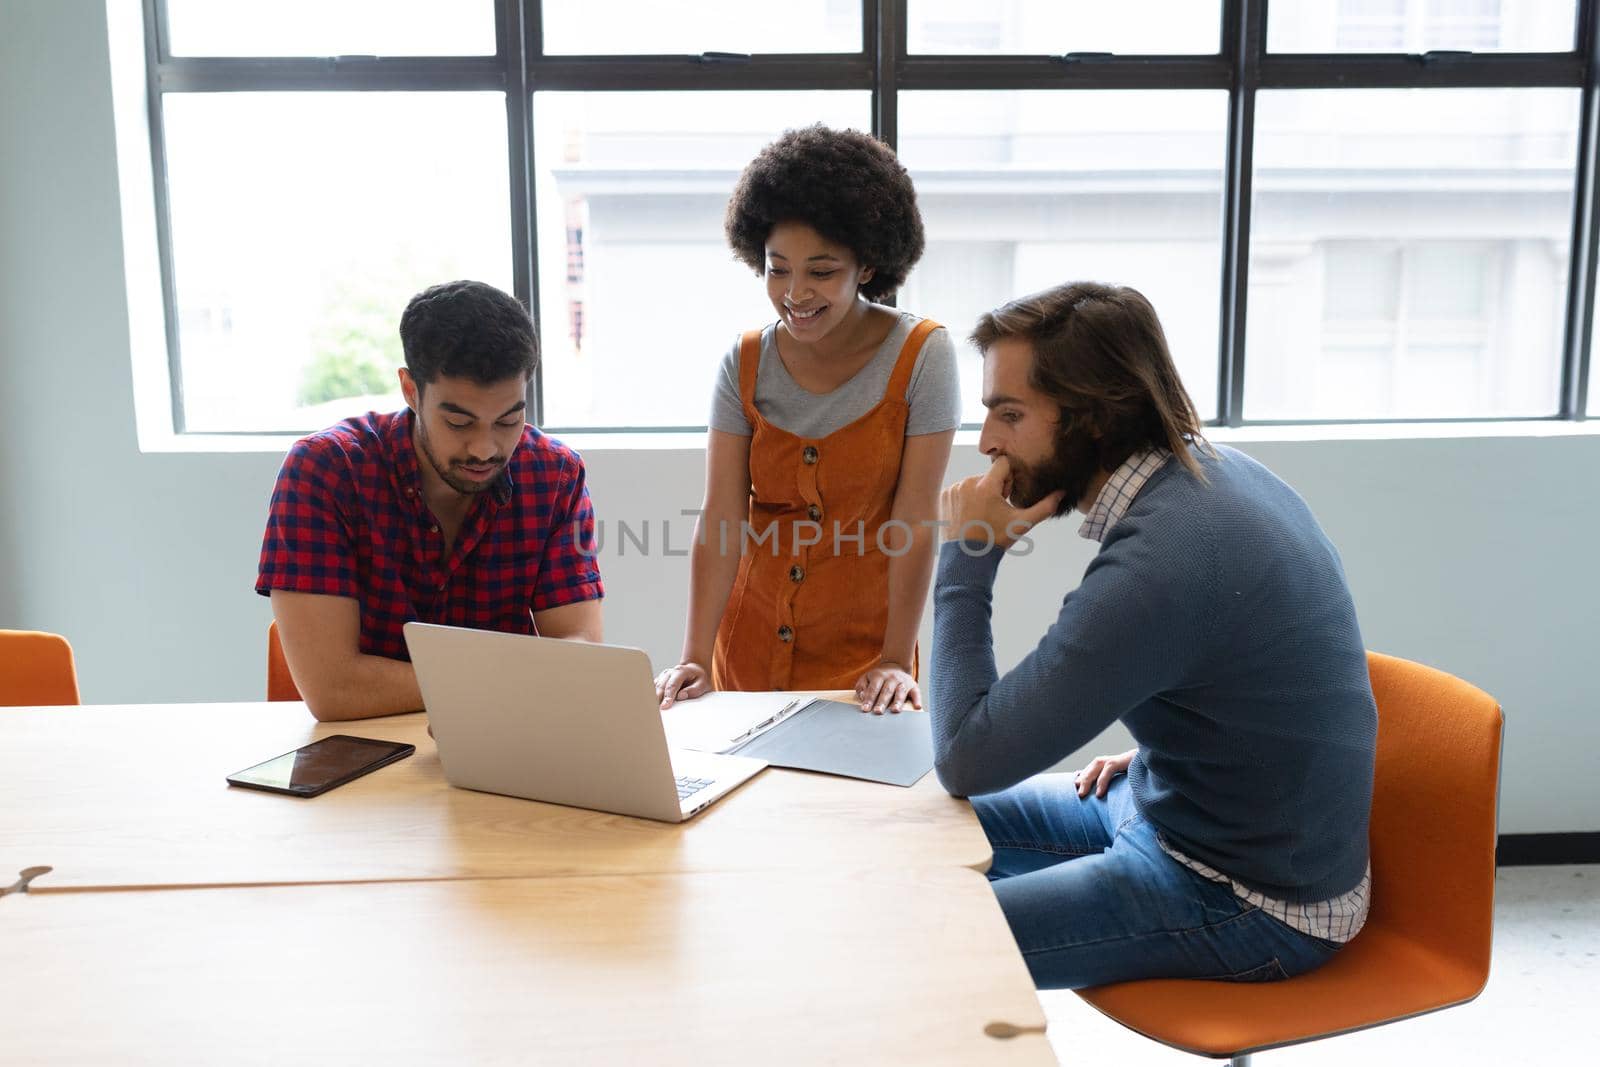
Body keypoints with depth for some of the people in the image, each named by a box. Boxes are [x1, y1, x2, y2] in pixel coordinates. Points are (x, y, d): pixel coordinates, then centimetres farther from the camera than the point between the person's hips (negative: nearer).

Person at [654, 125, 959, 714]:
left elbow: (916, 522, -13)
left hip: (864, 660, -3)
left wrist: (896, 662, -17)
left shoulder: (921, 355, -11)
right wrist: (695, 658, -18)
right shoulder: (745, 362, -3)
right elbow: (721, 516, -10)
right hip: (748, 655, 3)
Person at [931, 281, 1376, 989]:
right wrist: (1152, 755, 7)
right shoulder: (1211, 469, -3)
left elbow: (967, 761, -26)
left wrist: (966, 560, -20)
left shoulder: (1157, 562, -32)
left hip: (1254, 904, -9)